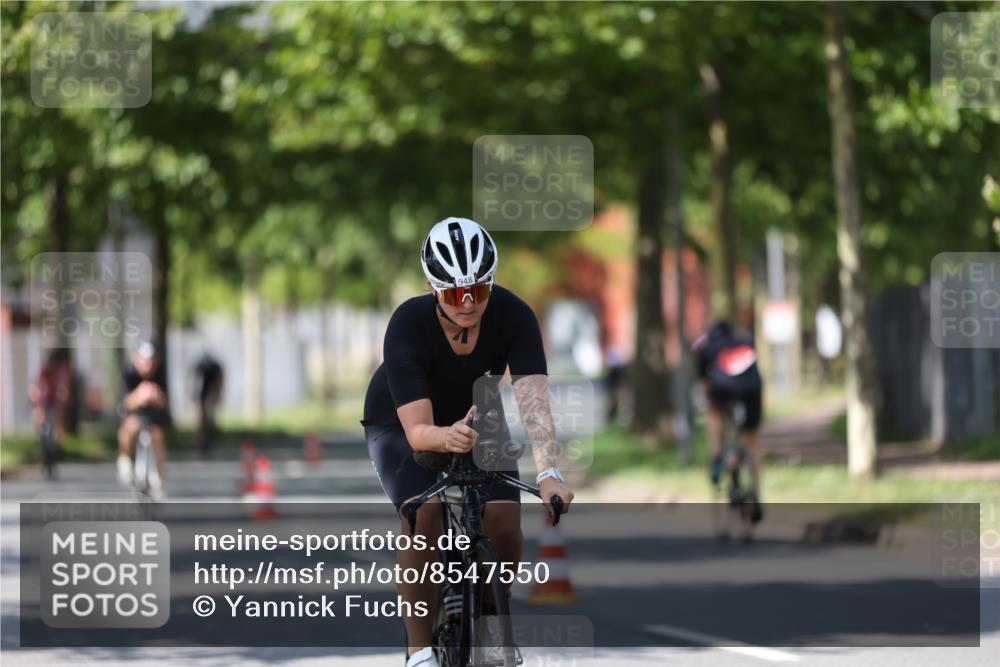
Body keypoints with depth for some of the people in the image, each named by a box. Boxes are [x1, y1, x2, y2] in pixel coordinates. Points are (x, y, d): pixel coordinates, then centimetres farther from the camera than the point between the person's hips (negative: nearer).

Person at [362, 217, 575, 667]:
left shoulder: (513, 317, -29)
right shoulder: (408, 325, -34)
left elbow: (533, 399, -38)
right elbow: (417, 430, -40)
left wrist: (549, 474, -53)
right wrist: (449, 438, -63)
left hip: (474, 420, 3)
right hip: (398, 426, -2)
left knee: (504, 521, -19)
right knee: (424, 513, -29)